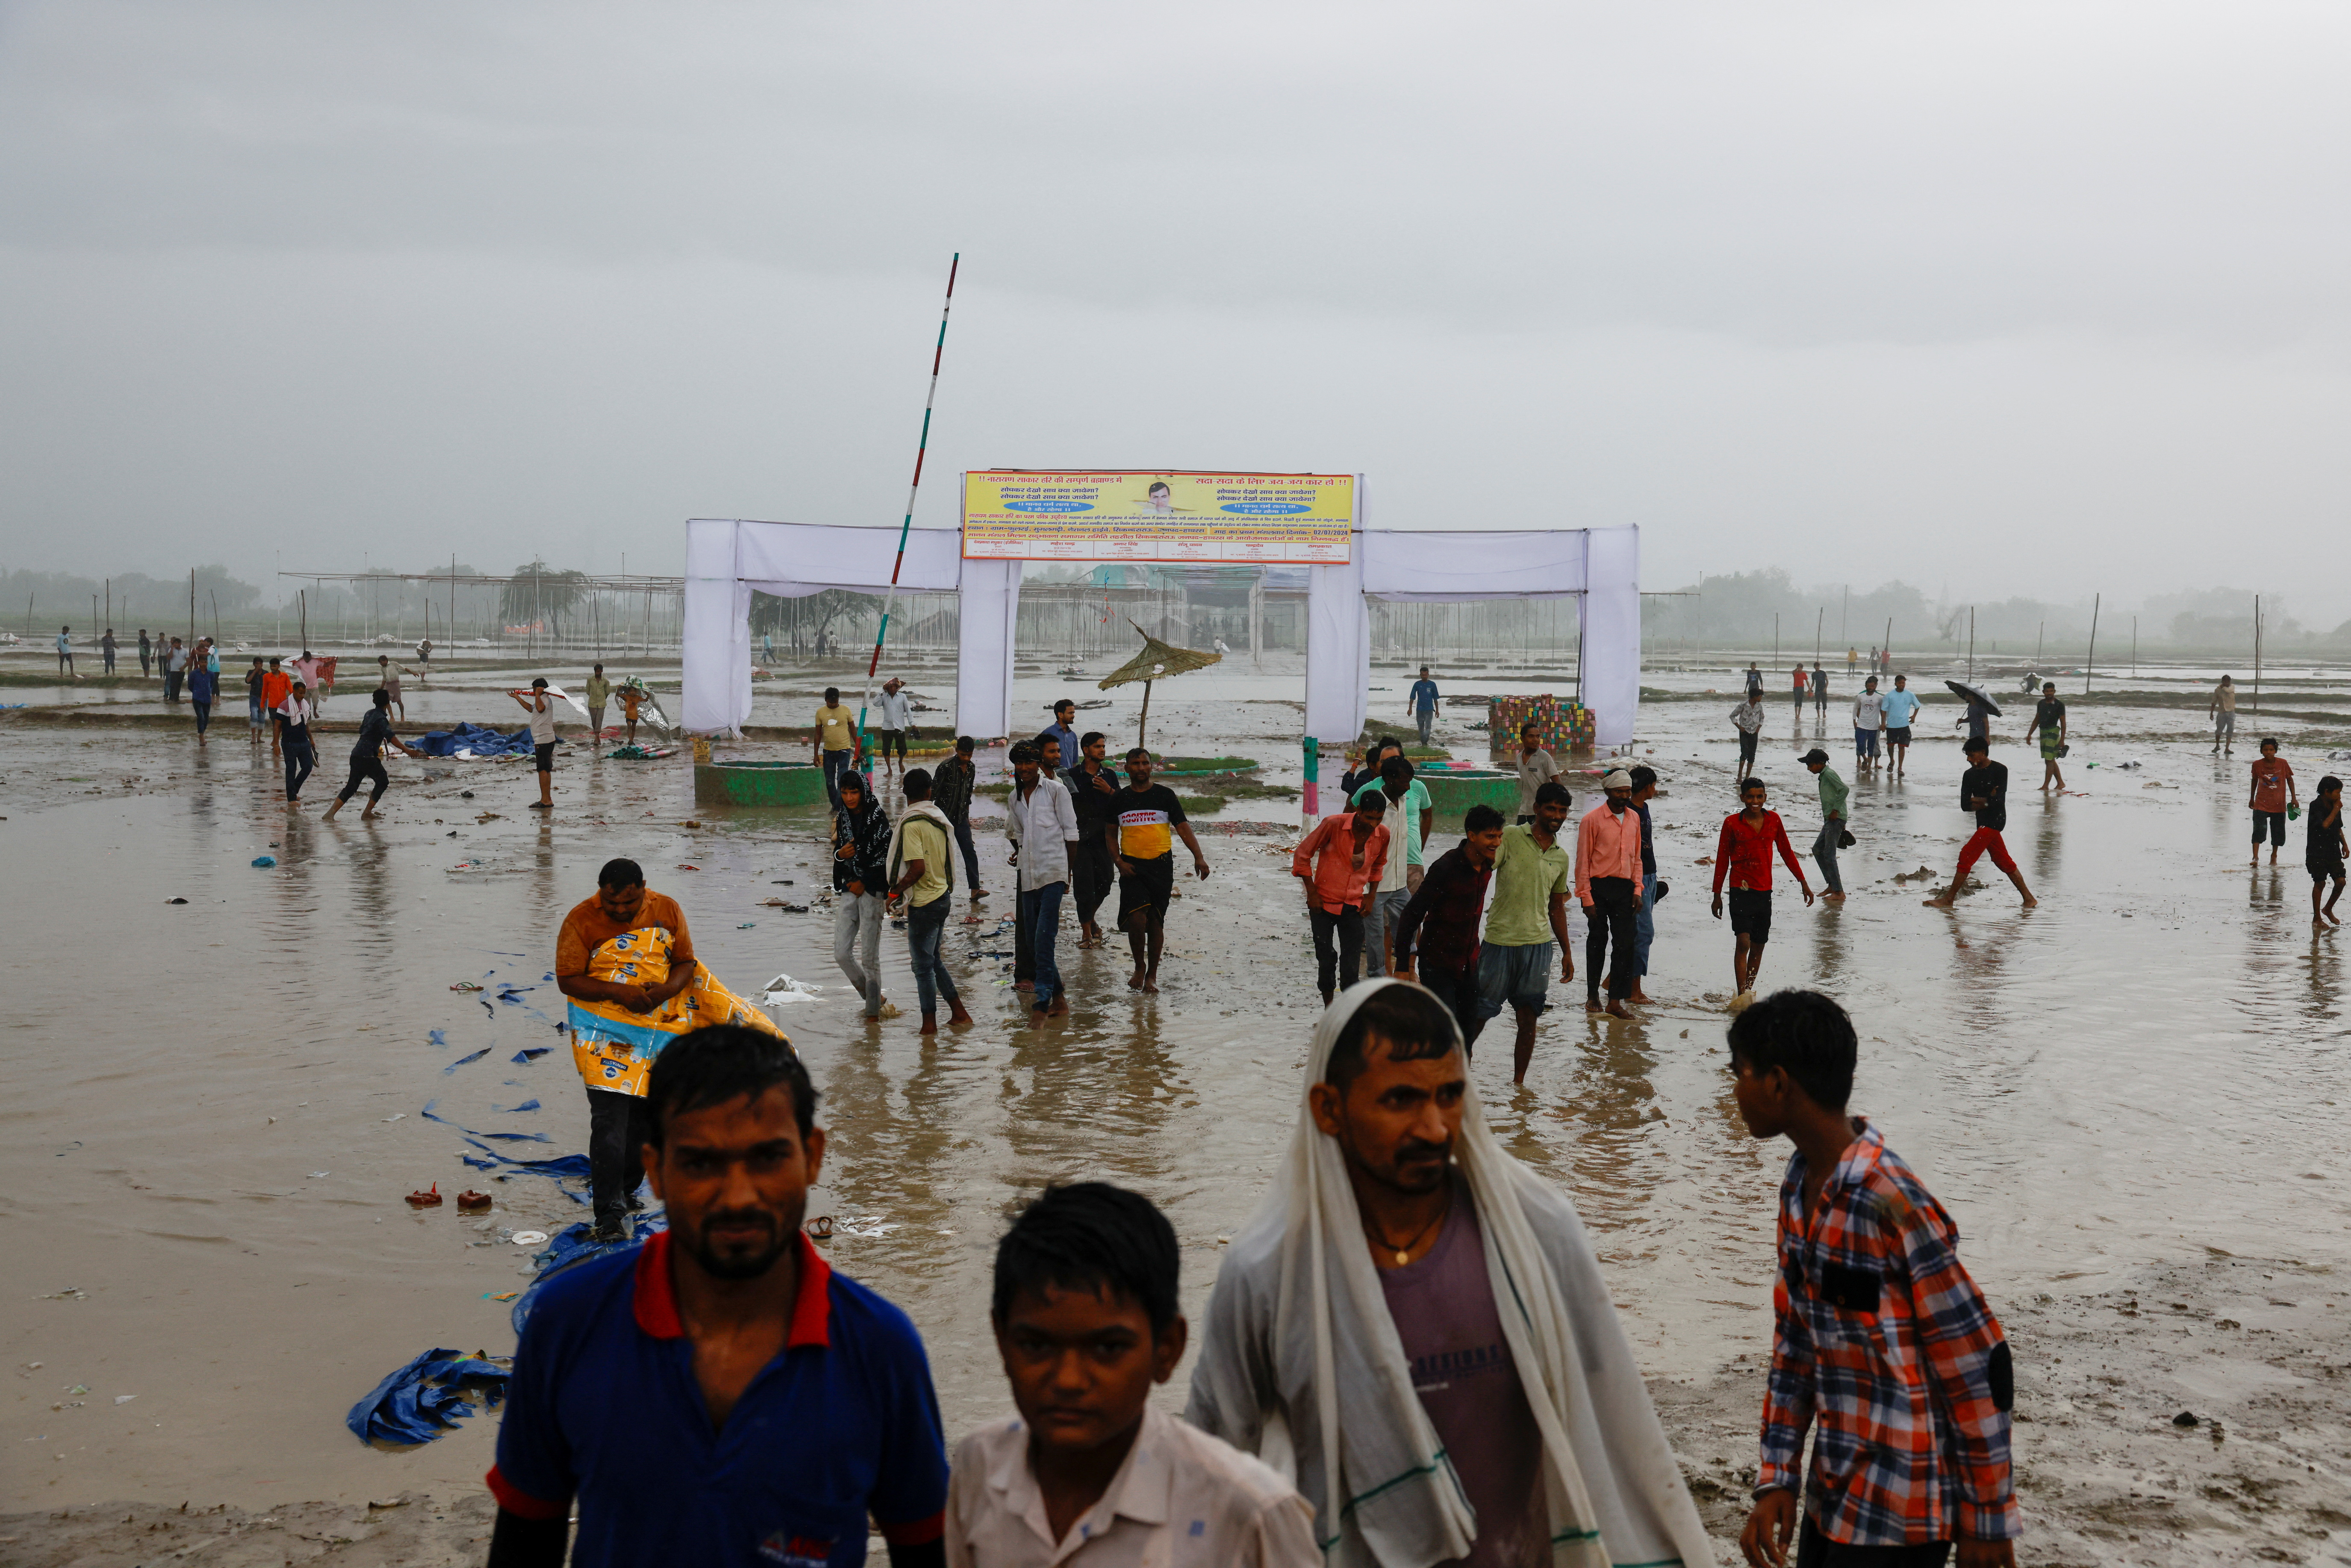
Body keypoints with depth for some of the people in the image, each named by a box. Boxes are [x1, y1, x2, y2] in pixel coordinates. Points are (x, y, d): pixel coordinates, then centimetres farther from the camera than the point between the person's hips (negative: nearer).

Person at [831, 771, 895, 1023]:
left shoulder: (878, 818, -9)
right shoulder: (842, 818, 9)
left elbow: (887, 856, -9)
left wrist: (864, 882, -10)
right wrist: (839, 854, -6)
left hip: (871, 890, -6)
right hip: (848, 890, 6)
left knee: (869, 955, -4)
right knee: (841, 954, 1)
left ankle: (873, 1009, 7)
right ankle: (875, 997, 19)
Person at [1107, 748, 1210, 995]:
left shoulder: (1165, 795, 3)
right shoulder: (1119, 799, 7)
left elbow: (1183, 827, 1)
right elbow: (1111, 834, 15)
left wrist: (1198, 857, -12)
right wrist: (1118, 861, -1)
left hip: (1161, 864, 0)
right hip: (1132, 867, 0)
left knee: (1156, 922, 3)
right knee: (1136, 918, -15)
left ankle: (1152, 975, 15)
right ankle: (1139, 967, 8)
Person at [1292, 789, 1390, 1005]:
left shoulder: (1383, 835, -5)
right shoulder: (1333, 824, -18)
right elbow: (1302, 855, -7)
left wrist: (1371, 897, 7)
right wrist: (1312, 893, -7)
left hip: (1354, 905, 2)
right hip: (1324, 904, -2)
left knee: (1351, 970, -5)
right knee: (1326, 962, 7)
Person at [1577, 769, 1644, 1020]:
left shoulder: (1634, 818, 11)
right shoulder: (1592, 819, -6)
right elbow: (1583, 861, -6)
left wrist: (1637, 889, 7)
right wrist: (1586, 898, -9)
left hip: (1624, 888, 4)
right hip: (1599, 887, -4)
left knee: (1625, 943, -3)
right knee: (1597, 942, 6)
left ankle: (1616, 1001, 2)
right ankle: (1592, 997, 20)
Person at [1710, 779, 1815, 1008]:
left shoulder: (1773, 820, 5)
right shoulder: (1732, 823, -4)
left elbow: (1787, 852, 15)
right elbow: (1722, 860, 2)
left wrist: (1803, 883, 14)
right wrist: (1717, 895, 3)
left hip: (1764, 890, 4)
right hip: (1741, 890, -4)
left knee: (1759, 945, 9)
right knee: (1743, 942, -15)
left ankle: (1749, 991, 21)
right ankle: (1740, 996, -15)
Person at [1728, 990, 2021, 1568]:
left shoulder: (1895, 1206, -22)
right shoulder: (1800, 1186, 4)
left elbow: (1977, 1367, -17)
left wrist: (1987, 1519, -10)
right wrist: (1777, 1479, 8)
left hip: (1899, 1516, -8)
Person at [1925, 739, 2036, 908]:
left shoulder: (2000, 770, -9)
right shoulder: (1969, 775, 9)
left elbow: (1999, 800, -18)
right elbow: (1965, 806, 1)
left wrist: (1975, 800, -6)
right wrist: (1986, 801, -12)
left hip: (1995, 820, -8)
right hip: (1983, 822, 8)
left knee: (1966, 857, -10)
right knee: (2004, 862, 11)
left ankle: (1948, 900, -6)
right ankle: (2029, 898, 18)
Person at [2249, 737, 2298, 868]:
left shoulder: (2283, 763, -7)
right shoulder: (2257, 764, -5)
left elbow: (2290, 779, 5)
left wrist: (2294, 798, 2)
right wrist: (2252, 798, 19)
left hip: (2279, 804, 1)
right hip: (2261, 803, -1)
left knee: (2278, 832, 9)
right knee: (2259, 829, -15)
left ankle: (2274, 856, 29)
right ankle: (2255, 858, -18)